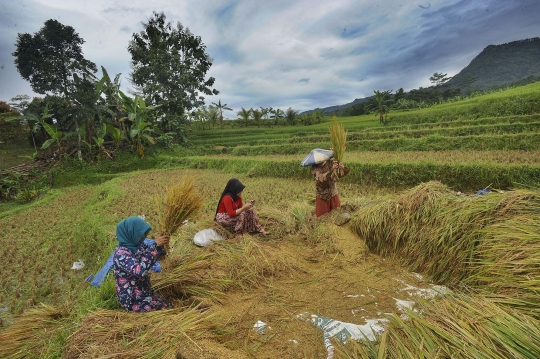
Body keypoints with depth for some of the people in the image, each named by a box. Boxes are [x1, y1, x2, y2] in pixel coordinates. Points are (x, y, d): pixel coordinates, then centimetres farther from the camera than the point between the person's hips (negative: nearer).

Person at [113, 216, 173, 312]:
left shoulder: (137, 245, -1)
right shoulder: (121, 254, -25)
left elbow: (156, 255, 11)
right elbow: (140, 271, -39)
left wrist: (160, 245, -12)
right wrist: (155, 246, -38)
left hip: (144, 293, 8)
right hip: (132, 300, -8)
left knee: (169, 306, 8)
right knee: (167, 311, -7)